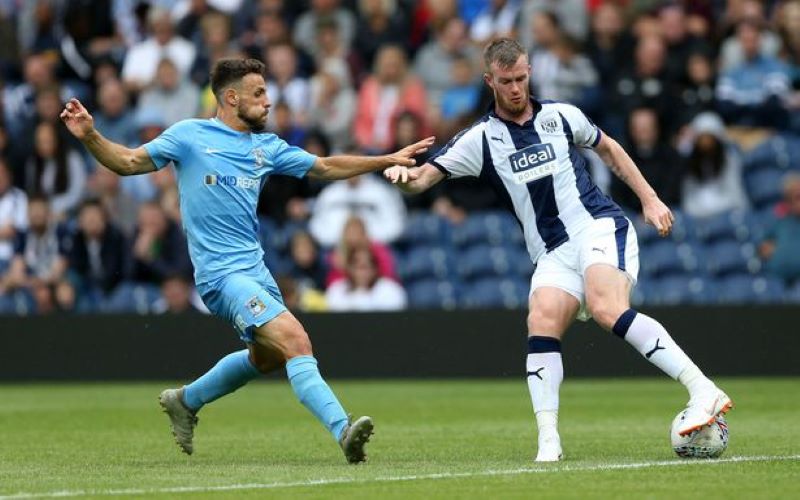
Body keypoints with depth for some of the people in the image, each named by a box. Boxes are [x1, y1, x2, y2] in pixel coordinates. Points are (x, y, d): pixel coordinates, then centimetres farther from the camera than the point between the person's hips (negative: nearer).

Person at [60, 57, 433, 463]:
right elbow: (129, 163, 1)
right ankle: (342, 430, -30)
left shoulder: (266, 147, 13)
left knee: (267, 357, 21)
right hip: (222, 273, -8)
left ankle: (185, 400, 41)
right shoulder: (189, 135, -1)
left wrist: (388, 160, 17)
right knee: (296, 342, -22)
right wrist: (89, 136, -15)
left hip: (256, 269, 8)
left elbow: (326, 167, 21)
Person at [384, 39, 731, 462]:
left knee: (606, 308, -30)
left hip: (599, 227, -2)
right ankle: (548, 441, -23)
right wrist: (404, 175, -26)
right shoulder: (480, 139, 5)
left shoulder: (561, 116, 8)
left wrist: (649, 199, 20)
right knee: (542, 321, -25)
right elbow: (424, 177, -2)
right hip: (553, 254, 2)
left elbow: (608, 149, 24)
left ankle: (702, 391, -35)